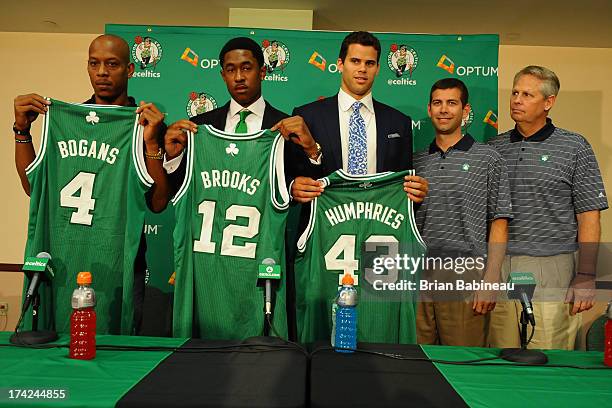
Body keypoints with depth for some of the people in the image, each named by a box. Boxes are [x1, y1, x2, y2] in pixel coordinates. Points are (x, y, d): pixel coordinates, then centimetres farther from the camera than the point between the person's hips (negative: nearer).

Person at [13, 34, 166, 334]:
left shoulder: (148, 124, -2)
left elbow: (157, 203, -8)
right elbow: (35, 187, 7)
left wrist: (151, 143, -19)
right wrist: (22, 130, -3)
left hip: (122, 260, -2)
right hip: (65, 255, 3)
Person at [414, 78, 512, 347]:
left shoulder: (488, 159, 2)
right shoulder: (417, 162, 12)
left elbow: (499, 224, -1)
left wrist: (491, 279, -9)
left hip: (464, 277, -3)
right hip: (418, 276, 3)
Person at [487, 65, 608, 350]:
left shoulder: (574, 147, 2)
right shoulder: (494, 148, 10)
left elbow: (589, 217, -1)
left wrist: (586, 276, -8)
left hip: (552, 270, -3)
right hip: (498, 270, 3)